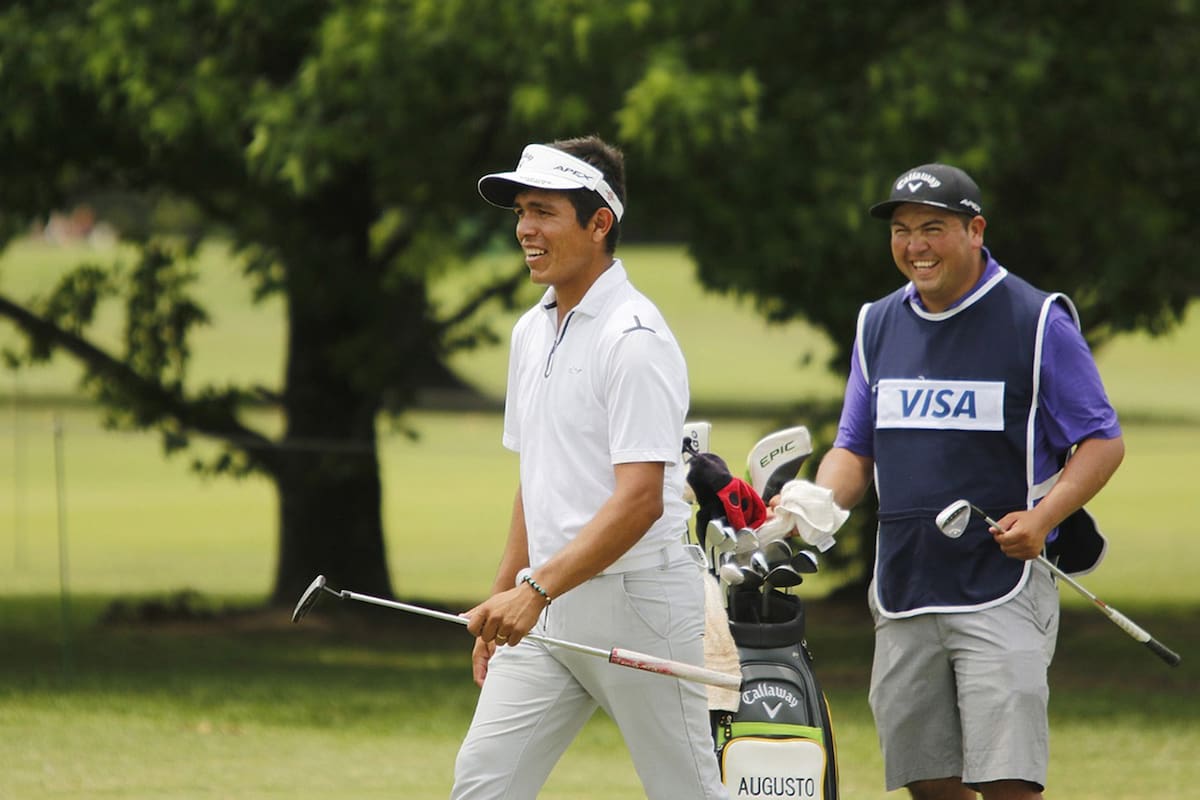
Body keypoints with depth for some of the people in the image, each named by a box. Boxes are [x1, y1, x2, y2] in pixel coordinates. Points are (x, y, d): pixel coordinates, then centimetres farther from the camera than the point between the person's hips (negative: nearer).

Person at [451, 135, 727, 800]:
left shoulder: (634, 339, -14)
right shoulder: (531, 332, 14)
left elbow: (639, 501, -22)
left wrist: (537, 589, -29)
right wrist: (502, 598, 20)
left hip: (635, 599, -8)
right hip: (546, 604, 8)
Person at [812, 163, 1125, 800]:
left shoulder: (1036, 322, -4)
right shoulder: (877, 325, 12)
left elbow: (1103, 442, -3)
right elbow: (854, 449, 18)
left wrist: (1042, 517, -19)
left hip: (1002, 590, -6)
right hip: (902, 595, 6)